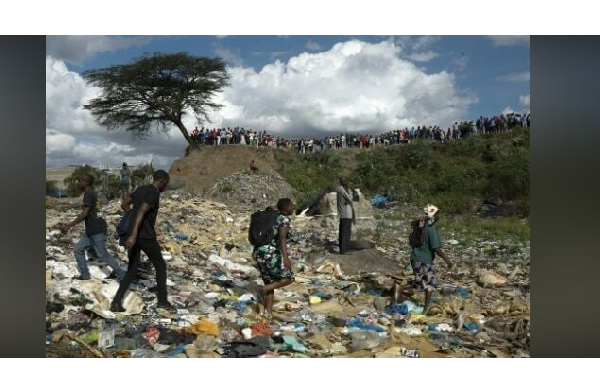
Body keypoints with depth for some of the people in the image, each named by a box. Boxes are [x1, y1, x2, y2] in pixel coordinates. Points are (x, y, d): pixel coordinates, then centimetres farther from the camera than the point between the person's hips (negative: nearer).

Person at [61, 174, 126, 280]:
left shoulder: (89, 194, -17)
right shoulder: (91, 194, 14)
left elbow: (84, 214, -23)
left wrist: (69, 226, -18)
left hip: (97, 230, -10)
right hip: (91, 230, 10)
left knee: (103, 255, -4)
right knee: (78, 249, 12)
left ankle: (122, 275, 3)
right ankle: (85, 274, 19)